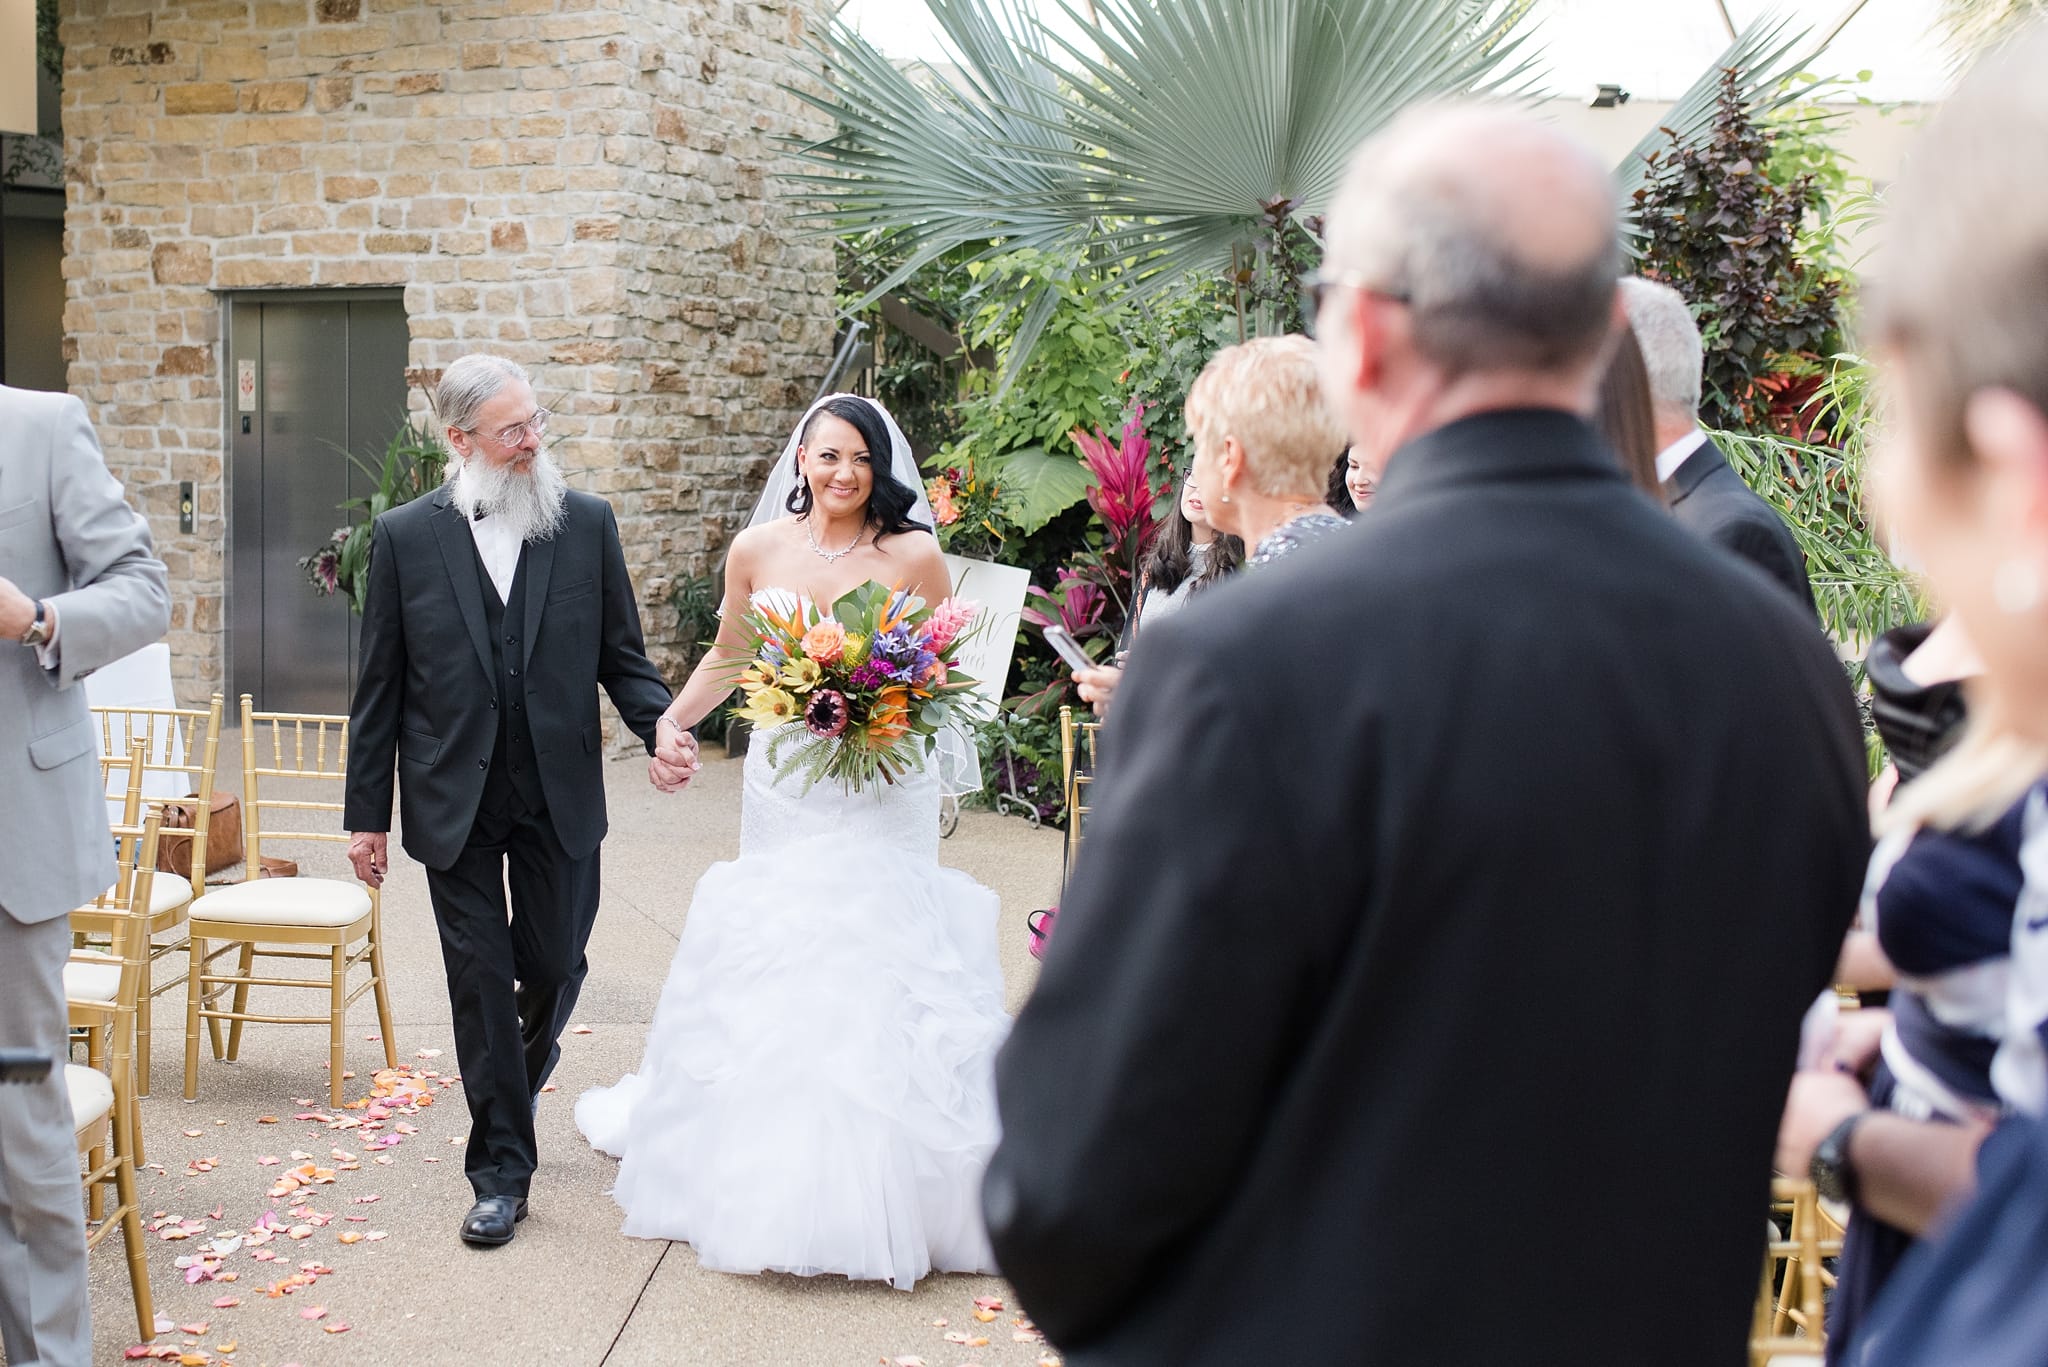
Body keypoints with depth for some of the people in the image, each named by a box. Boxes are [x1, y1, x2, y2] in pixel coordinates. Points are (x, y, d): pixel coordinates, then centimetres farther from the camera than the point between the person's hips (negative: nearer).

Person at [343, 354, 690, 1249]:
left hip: (559, 796, 1)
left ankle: (522, 1073, 46)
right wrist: (366, 812, 1)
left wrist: (661, 729, -15)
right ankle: (501, 1172, 15)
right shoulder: (405, 536, -2)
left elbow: (623, 657, 5)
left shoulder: (587, 523, 0)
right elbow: (380, 686, 1)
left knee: (554, 965, 11)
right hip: (454, 800, -1)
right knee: (480, 982, 3)